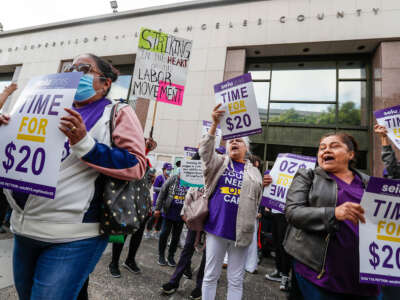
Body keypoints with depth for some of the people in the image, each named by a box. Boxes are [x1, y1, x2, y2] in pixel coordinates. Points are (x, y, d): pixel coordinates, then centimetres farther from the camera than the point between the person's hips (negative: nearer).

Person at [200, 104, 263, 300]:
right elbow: (205, 150, -14)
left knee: (236, 280, 13)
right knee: (210, 276, 13)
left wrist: (266, 185, -3)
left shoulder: (254, 172, 11)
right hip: (216, 228, -1)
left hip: (240, 232, 1)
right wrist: (215, 124, -24)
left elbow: (259, 200, 17)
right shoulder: (219, 163, 6)